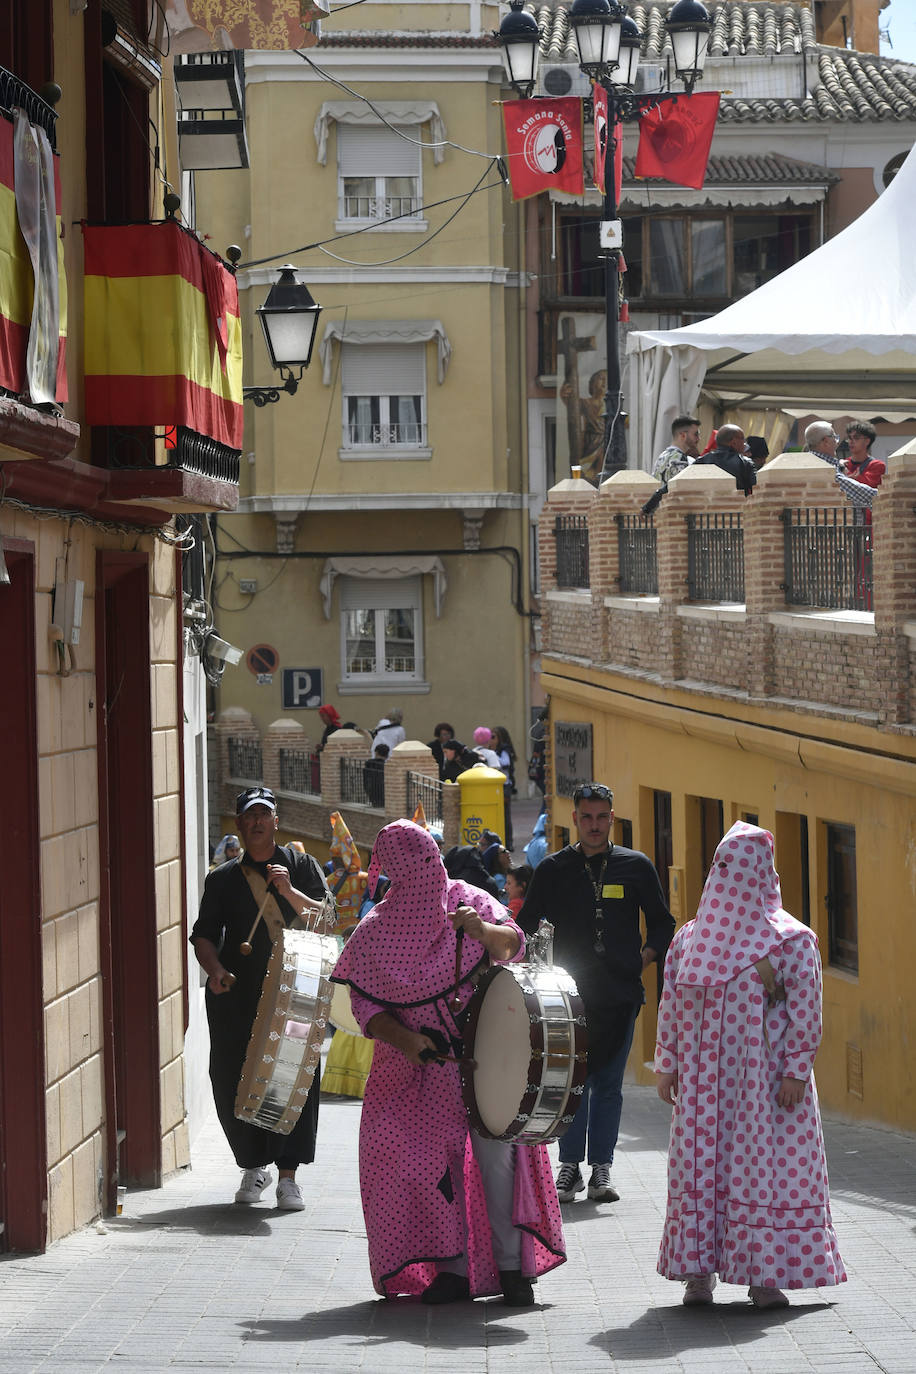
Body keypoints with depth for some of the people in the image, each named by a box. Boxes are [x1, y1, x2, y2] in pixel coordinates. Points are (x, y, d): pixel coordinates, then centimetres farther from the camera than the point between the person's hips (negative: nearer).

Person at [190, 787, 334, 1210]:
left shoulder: (302, 867, 9)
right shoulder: (224, 878, 12)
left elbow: (325, 917, 0)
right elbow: (204, 934, 9)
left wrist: (289, 892, -15)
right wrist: (214, 968, -10)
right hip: (236, 995, 2)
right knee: (231, 1083, 0)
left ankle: (287, 1175, -3)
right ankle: (253, 1167, 20)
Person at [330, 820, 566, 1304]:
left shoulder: (467, 901, -2)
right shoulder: (375, 933, 0)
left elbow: (511, 945, -15)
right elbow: (366, 1003, 0)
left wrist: (483, 930, -37)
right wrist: (404, 1040, -17)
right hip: (422, 1064, 1)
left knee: (497, 1151, -7)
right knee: (430, 1158, -3)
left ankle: (512, 1265, 0)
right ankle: (453, 1268, 6)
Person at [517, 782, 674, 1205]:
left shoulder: (635, 866, 7)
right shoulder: (553, 869, 6)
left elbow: (662, 924, 15)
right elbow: (526, 926, 12)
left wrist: (644, 960, 2)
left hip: (619, 995, 0)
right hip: (570, 994, 0)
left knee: (609, 1084, 3)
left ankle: (602, 1169, 8)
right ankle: (570, 1166, 5)